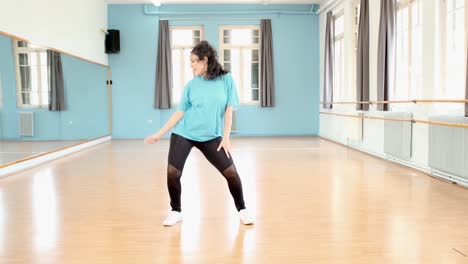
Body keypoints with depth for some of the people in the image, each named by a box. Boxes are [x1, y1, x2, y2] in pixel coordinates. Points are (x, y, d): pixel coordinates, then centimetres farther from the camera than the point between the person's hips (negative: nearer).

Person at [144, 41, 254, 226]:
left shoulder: (226, 79, -3)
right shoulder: (191, 85, 0)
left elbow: (228, 110, -2)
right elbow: (180, 112, 4)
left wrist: (225, 138, -6)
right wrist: (159, 134, 2)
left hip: (211, 137, -1)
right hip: (183, 134, 1)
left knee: (231, 172, -6)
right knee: (172, 173, -6)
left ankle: (241, 210, 16)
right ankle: (176, 212, 17)